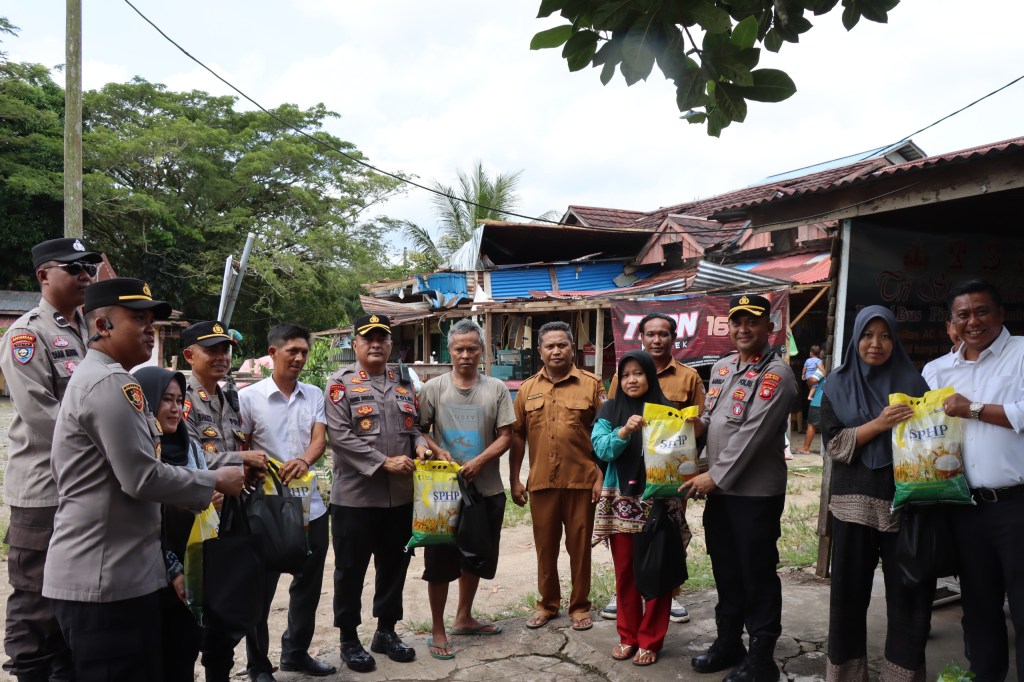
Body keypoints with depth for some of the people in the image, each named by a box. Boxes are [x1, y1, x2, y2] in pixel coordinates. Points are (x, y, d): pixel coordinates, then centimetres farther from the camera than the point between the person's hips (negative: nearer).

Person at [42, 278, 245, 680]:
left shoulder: (90, 378, 17)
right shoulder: (112, 383, -17)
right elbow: (143, 478, -22)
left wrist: (194, 493, 14)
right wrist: (215, 481, -8)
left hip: (110, 572, 10)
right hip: (106, 579, -10)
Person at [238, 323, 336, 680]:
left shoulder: (315, 395, 5)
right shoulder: (249, 397, -6)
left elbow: (320, 438, -6)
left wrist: (304, 461, -26)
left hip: (311, 506, 5)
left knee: (308, 585, 16)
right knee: (262, 588, 8)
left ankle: (296, 653, 35)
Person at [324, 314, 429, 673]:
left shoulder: (403, 384, 11)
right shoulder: (340, 383, -6)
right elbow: (340, 435, -15)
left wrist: (419, 444, -5)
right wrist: (384, 462, -19)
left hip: (400, 495, 5)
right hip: (355, 495, -5)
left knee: (394, 565, 15)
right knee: (351, 569, 8)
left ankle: (386, 631, 32)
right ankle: (349, 638, 23)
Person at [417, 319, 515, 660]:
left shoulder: (497, 389, 0)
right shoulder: (434, 388, -3)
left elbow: (505, 436, -2)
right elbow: (419, 430, 1)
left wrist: (478, 462, -16)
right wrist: (437, 451, -16)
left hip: (487, 489, 2)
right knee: (441, 559, 3)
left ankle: (464, 618, 36)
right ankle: (437, 629, 18)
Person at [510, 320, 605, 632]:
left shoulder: (591, 384, -1)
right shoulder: (528, 389, 7)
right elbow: (517, 436, 8)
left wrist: (601, 477, -7)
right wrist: (514, 480, 5)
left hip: (581, 480, -2)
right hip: (541, 481, 2)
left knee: (579, 546, 9)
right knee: (545, 547, 13)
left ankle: (580, 606, 25)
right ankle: (547, 604, 29)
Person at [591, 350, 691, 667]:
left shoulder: (666, 409, 0)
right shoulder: (611, 409, 3)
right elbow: (600, 448, -7)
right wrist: (624, 431, -23)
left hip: (659, 501, -1)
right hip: (621, 501, 1)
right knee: (625, 571, 9)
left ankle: (650, 640, 19)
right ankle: (628, 636, 24)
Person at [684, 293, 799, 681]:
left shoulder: (776, 374, -13)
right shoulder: (721, 368, 11)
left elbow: (752, 434, -20)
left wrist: (716, 476, -19)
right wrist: (697, 425, -4)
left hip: (756, 492, -7)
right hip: (719, 489, 7)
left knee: (757, 575, 4)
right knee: (726, 570, 17)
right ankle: (728, 642, 33)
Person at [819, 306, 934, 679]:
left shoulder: (911, 380, 7)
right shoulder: (838, 385, 5)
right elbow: (833, 444, -3)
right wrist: (879, 424, -16)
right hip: (854, 503, 0)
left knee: (908, 593, 3)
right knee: (850, 591, 6)